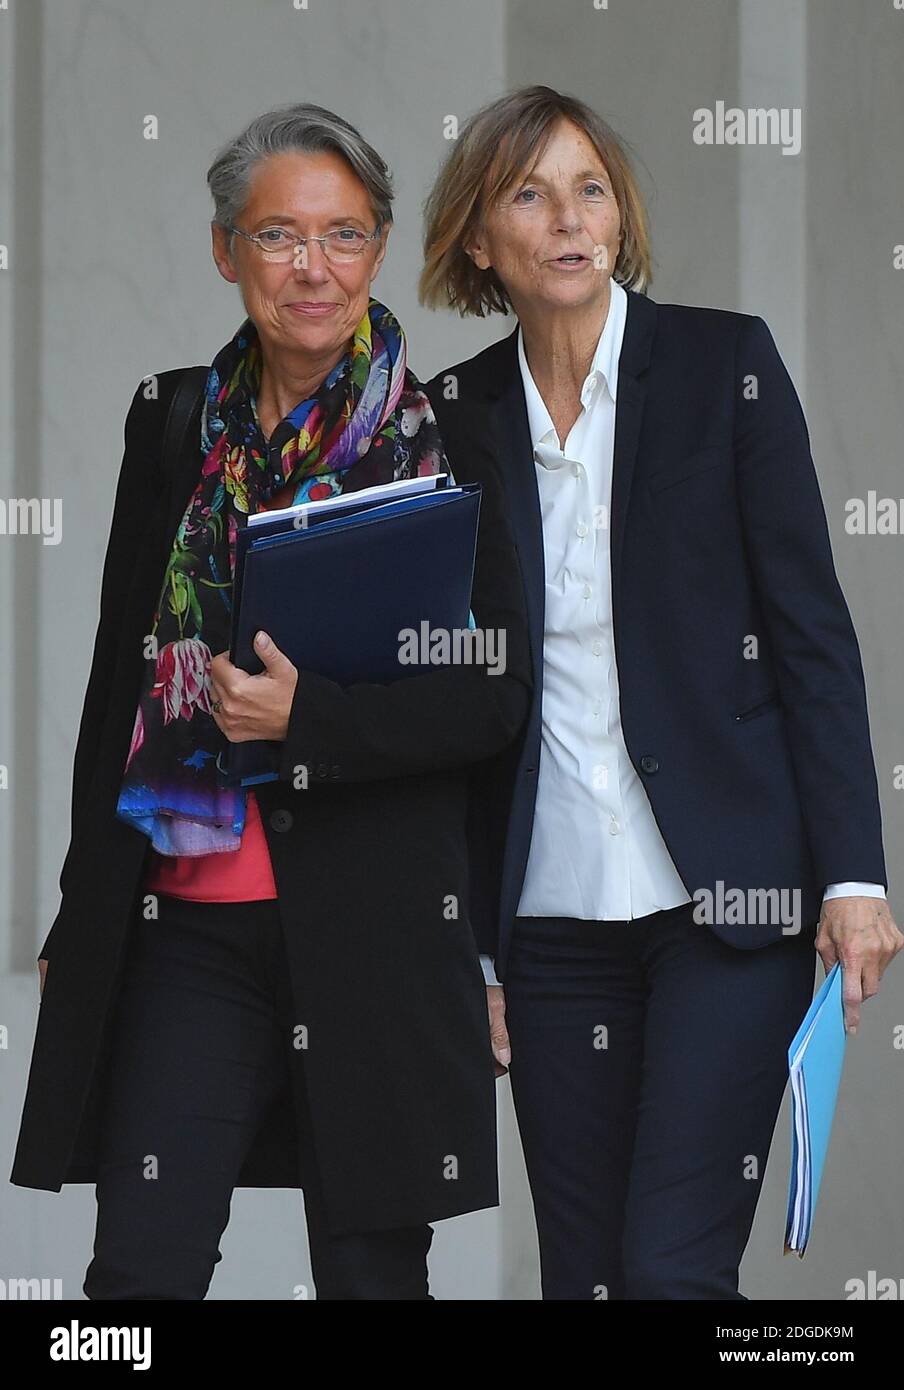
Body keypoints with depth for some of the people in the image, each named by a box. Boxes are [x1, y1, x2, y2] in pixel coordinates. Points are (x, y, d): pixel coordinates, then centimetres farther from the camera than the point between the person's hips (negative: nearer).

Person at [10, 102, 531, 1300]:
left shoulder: (445, 439, -1)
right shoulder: (175, 424, 9)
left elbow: (494, 698, -5)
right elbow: (121, 672, 15)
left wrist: (307, 716, -19)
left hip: (374, 928, -2)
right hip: (184, 922, 2)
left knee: (370, 1268, 6)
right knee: (139, 1267, -4)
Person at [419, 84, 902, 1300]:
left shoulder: (724, 363, -2)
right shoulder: (456, 416, 5)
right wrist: (462, 941, 9)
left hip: (724, 899, -3)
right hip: (551, 913, 3)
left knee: (673, 1267, -12)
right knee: (582, 1273, 6)